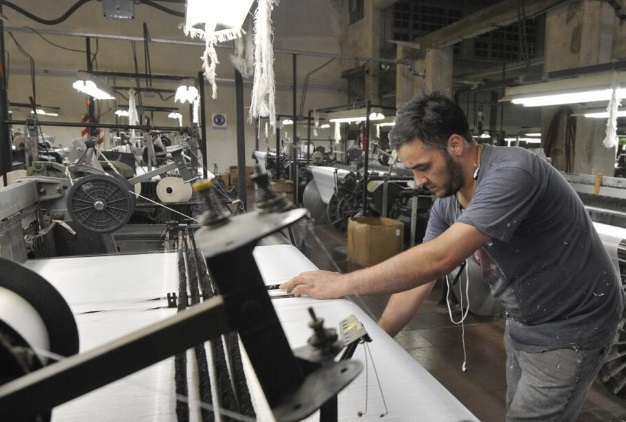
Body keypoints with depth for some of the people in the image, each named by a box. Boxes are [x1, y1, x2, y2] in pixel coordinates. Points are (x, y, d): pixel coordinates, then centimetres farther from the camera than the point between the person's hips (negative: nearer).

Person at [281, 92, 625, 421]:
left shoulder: (512, 173, -32)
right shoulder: (446, 203, -6)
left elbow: (438, 259, -40)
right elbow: (419, 275, -4)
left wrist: (342, 284, -36)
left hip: (570, 329, -7)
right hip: (523, 323, 7)